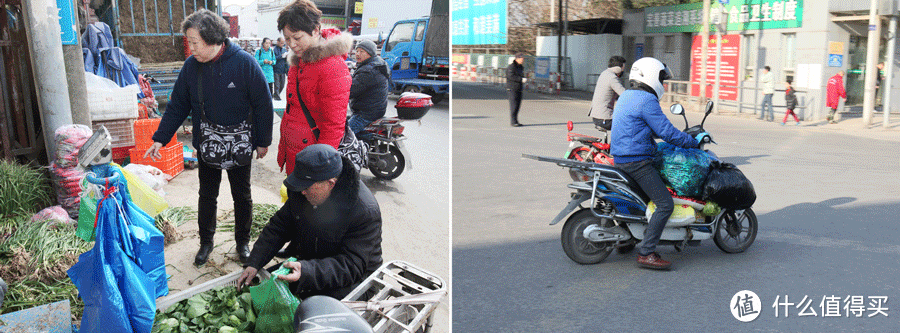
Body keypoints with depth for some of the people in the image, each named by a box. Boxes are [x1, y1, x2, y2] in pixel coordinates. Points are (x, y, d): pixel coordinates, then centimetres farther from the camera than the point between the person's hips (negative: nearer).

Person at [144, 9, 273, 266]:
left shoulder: (244, 63, -17)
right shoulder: (191, 66, -6)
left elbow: (263, 104, -11)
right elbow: (177, 106, 3)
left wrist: (263, 141, -8)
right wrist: (160, 138, -2)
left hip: (239, 145, -3)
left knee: (242, 196, 12)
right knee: (207, 195, 14)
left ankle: (242, 242, 30)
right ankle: (206, 242, 31)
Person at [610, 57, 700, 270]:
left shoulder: (626, 96, 17)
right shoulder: (646, 100, -14)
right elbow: (666, 132, -17)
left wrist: (683, 136, 29)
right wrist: (693, 141, -4)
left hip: (621, 158, 10)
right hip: (636, 161, -10)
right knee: (665, 205, -9)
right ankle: (646, 253, -10)